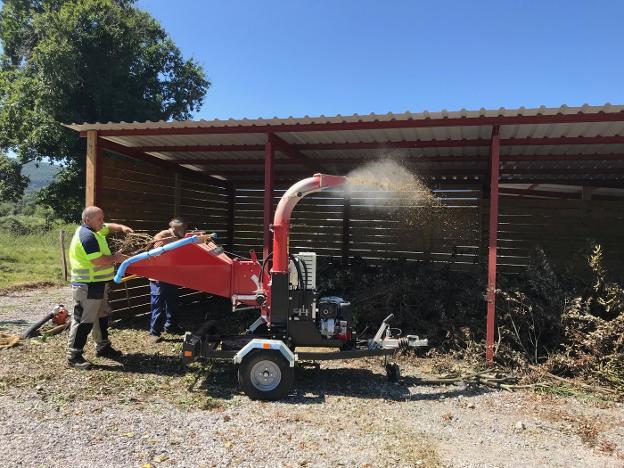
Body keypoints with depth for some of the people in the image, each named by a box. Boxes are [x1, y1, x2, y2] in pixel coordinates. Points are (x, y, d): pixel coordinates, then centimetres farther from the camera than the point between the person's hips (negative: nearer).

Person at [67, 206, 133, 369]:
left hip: (98, 284, 11)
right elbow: (98, 260, -27)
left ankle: (103, 347, 33)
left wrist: (122, 228, 4)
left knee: (102, 316, 20)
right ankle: (74, 356, 4)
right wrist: (115, 257, -11)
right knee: (84, 320, -5)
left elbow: (109, 227, 25)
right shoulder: (87, 236, -21)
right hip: (87, 286, -11)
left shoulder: (93, 230, 9)